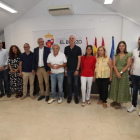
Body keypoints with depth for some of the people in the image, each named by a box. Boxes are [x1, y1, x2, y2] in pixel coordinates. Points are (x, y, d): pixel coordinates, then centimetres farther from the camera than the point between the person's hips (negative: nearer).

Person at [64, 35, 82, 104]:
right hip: (69, 69, 3)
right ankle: (69, 96, 25)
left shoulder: (78, 48, -5)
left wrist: (77, 70, -11)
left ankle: (76, 97, 23)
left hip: (75, 69, -2)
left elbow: (79, 59, -7)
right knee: (69, 83, 11)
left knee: (76, 84, 7)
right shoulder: (66, 48, 5)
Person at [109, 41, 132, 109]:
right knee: (114, 87, 8)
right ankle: (114, 101, 23)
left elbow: (128, 65, -6)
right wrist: (117, 73, -14)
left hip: (124, 74, -2)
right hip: (115, 73, 2)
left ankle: (119, 102, 17)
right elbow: (114, 64, -1)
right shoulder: (115, 55, 8)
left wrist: (121, 72, -14)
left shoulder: (128, 55, 1)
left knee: (122, 88, 3)